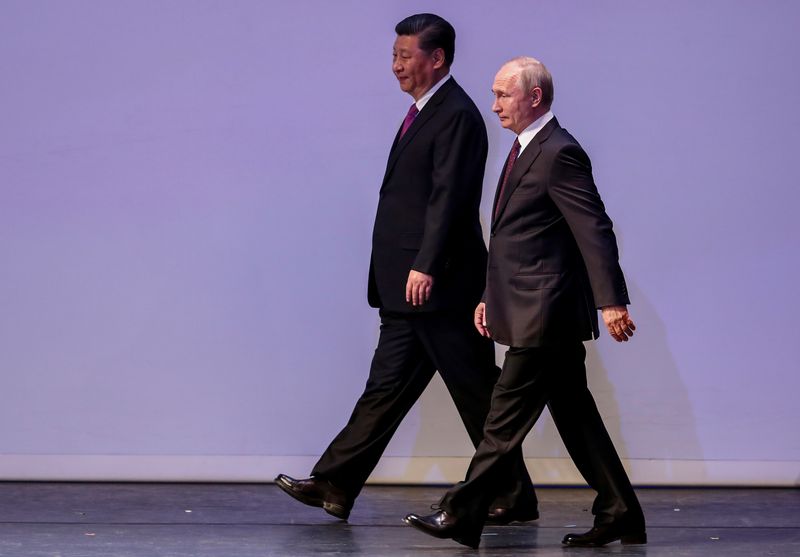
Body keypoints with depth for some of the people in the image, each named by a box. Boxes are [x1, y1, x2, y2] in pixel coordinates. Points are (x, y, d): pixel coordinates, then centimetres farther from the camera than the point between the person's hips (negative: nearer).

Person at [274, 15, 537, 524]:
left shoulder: (457, 116, -13)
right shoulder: (424, 112, 17)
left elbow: (448, 198, -22)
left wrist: (425, 267, -29)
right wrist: (404, 275, 19)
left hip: (439, 288, -10)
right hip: (409, 291, 10)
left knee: (477, 393, -2)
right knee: (387, 387, 9)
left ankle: (516, 497, 7)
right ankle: (335, 485, 10)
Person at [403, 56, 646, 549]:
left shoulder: (559, 153, -14)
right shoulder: (528, 150, 17)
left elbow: (596, 231, -19)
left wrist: (612, 302, -23)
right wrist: (491, 297, 19)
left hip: (545, 315, -10)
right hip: (537, 311, 10)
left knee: (507, 416, -6)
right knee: (575, 416, 11)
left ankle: (463, 516, -3)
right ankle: (620, 517, 15)